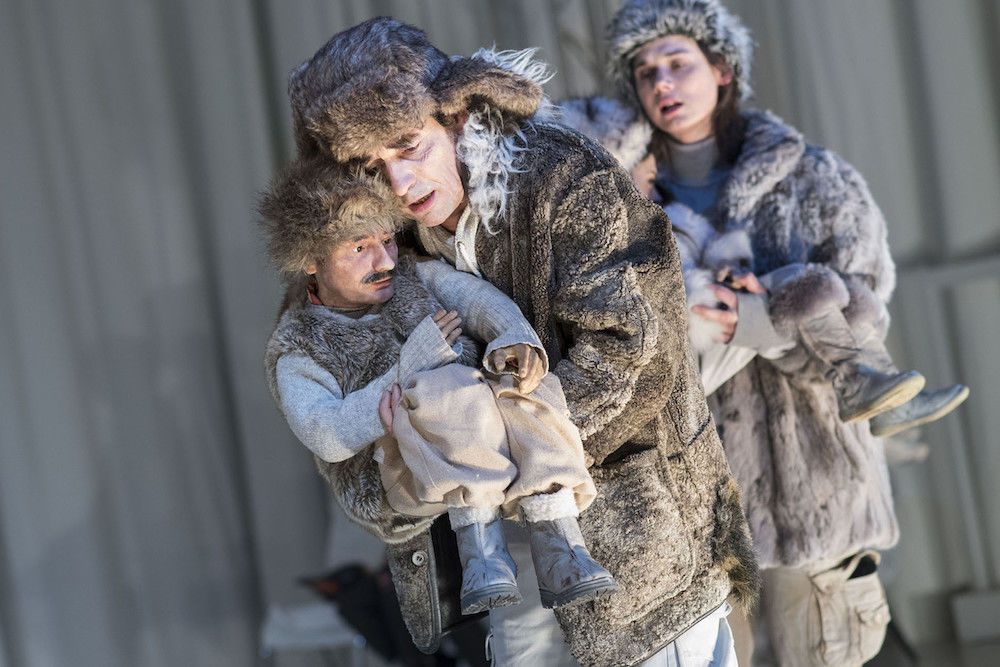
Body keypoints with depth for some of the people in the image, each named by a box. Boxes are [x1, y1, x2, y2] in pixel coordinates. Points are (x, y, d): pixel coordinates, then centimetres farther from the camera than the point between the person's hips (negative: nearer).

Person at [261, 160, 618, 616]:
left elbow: (479, 297, 0)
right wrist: (407, 370, -16)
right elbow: (326, 438, -9)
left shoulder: (414, 277, 19)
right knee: (448, 397, -35)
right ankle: (479, 542, -33)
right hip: (418, 469, -4)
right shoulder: (297, 350, 7)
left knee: (524, 395, -31)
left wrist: (515, 340, -24)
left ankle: (557, 548, -35)